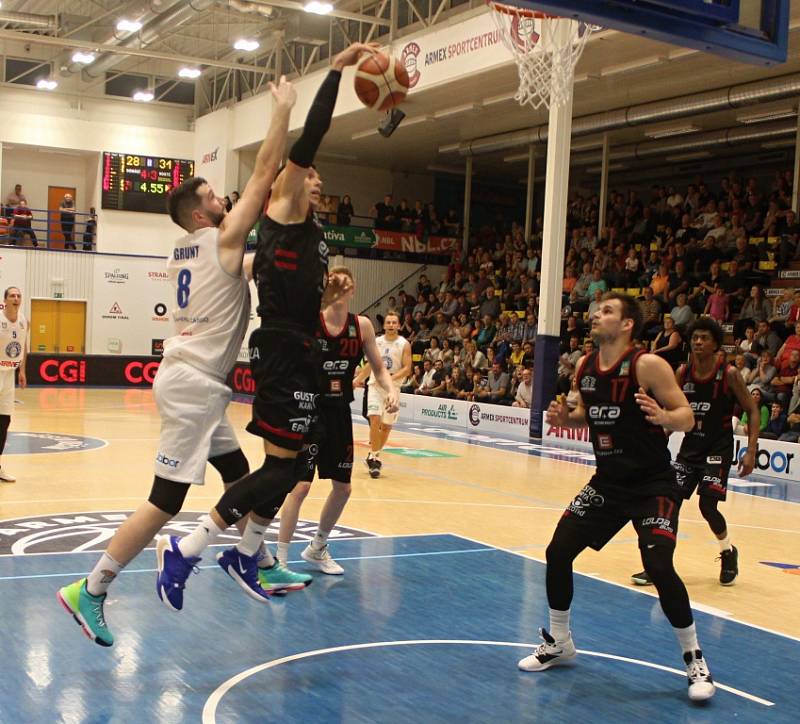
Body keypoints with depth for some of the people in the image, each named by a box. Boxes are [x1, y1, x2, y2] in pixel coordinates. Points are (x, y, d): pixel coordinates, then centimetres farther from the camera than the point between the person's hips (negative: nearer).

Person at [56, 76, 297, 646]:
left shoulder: (186, 250, 14)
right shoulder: (222, 239, -8)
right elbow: (264, 172, -7)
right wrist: (284, 109, 2)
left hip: (195, 380, 10)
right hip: (194, 383, -10)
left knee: (239, 476, 19)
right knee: (167, 499, -8)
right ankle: (90, 591, -5)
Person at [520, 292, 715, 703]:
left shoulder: (648, 365, -17)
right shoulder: (584, 368, 2)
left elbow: (687, 418, -16)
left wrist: (662, 417, -37)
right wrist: (565, 419, -3)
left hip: (652, 485, -6)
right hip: (607, 481, 6)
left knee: (658, 568, -18)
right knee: (557, 552, 2)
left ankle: (694, 659, 5)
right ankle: (558, 642, 23)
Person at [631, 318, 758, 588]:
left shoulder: (729, 374, -13)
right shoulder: (683, 372, -2)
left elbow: (752, 410, -7)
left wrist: (751, 451, -15)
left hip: (718, 447, -4)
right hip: (691, 445, 4)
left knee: (707, 506, -13)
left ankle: (728, 552, 16)